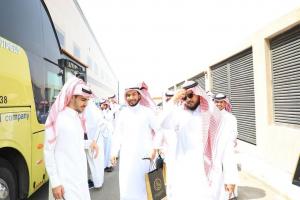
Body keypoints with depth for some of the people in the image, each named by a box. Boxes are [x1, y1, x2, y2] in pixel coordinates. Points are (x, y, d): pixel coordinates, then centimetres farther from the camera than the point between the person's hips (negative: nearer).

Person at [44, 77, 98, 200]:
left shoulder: (79, 118, 7)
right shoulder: (57, 119, -15)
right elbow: (48, 152, -13)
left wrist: (89, 144, 0)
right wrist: (55, 182, -14)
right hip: (65, 180, -7)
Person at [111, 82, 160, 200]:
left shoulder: (147, 111, -5)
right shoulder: (123, 113, 3)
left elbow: (159, 131, -1)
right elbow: (117, 134, 8)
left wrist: (154, 148, -9)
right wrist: (114, 152, 4)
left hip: (144, 154, -2)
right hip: (127, 155, 2)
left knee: (143, 182, 10)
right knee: (127, 183, 6)